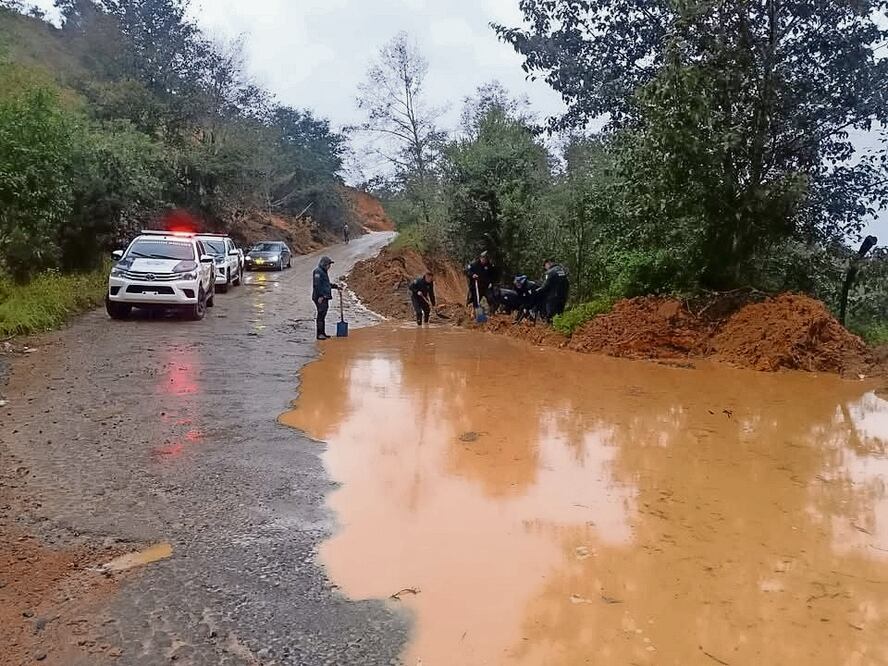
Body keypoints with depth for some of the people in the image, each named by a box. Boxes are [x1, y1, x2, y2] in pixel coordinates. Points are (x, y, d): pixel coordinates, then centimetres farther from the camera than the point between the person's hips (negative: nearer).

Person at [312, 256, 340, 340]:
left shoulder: (324, 272, 19)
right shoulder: (318, 272, -13)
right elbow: (317, 285, -21)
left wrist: (336, 286, 27)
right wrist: (320, 296, -24)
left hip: (325, 297, 10)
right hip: (320, 298, -10)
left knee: (323, 315, 14)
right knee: (321, 315, -8)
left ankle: (323, 333, 21)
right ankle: (319, 334, -6)